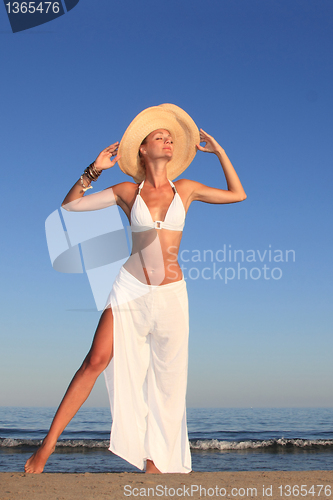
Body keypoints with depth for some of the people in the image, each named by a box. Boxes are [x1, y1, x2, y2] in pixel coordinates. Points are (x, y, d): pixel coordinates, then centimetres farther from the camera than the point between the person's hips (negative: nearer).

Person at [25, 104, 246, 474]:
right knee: (97, 361, -12)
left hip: (171, 295, 2)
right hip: (130, 287, -2)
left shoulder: (185, 189, 9)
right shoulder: (128, 192, 5)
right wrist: (94, 170, -6)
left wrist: (218, 151, 13)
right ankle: (48, 445, -4)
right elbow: (70, 204, 5)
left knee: (166, 380, 3)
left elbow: (238, 195, 15)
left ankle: (155, 462, 15)